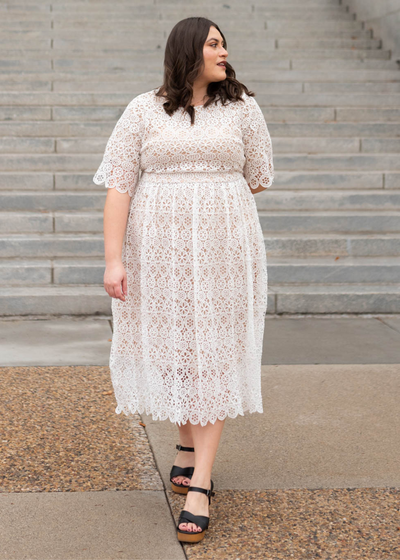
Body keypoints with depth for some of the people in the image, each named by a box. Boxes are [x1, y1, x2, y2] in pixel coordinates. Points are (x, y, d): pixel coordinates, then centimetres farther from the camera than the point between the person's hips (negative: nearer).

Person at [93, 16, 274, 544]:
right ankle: (188, 444, 34)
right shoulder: (143, 111, 0)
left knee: (213, 355, -3)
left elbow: (257, 180, 12)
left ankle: (200, 482, -2)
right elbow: (119, 186, -5)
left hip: (222, 251, 0)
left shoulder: (241, 107, 5)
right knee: (173, 349, 11)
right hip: (160, 252, 0)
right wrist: (113, 259, -12)